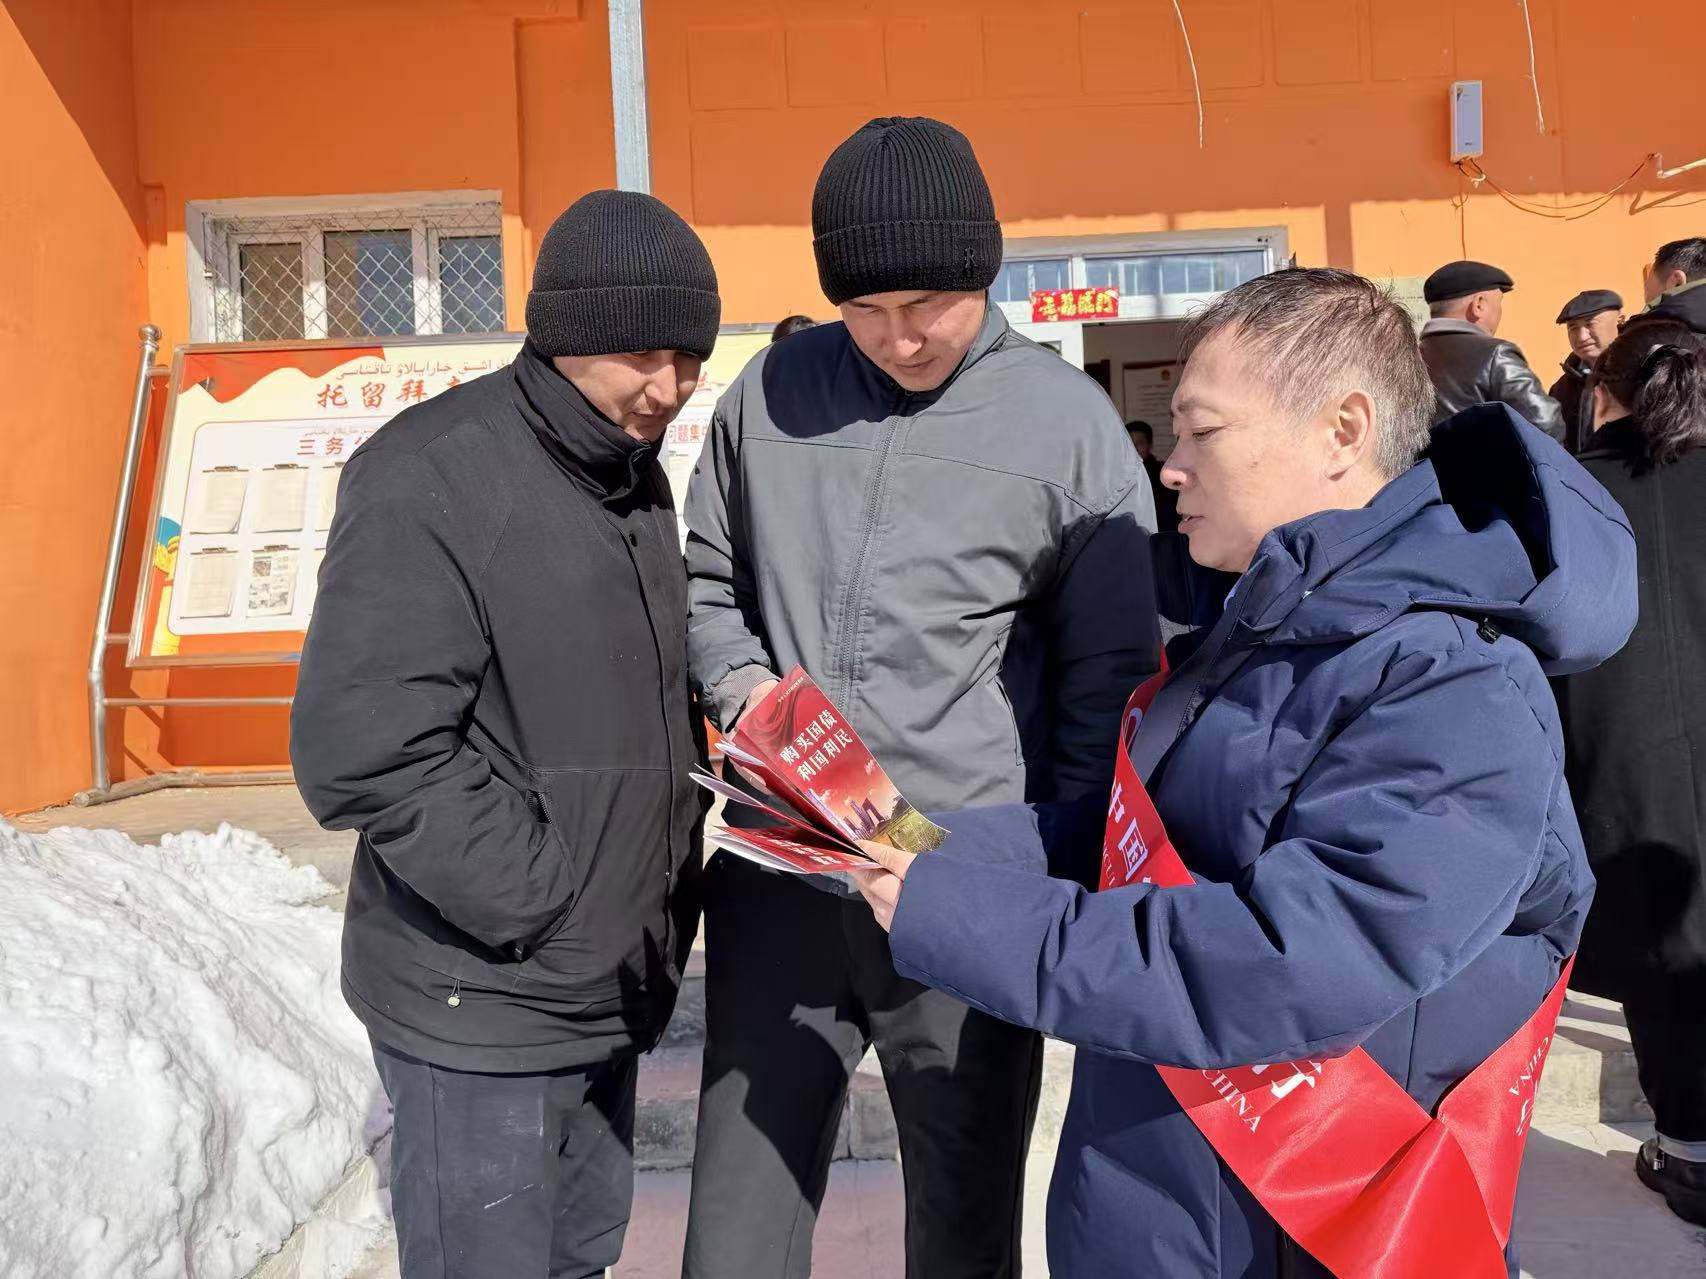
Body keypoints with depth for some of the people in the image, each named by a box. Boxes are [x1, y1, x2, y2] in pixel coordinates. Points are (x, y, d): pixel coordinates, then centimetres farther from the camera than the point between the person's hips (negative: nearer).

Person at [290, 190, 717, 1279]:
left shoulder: (635, 472, 8)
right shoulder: (429, 481, -18)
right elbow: (361, 752, -23)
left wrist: (672, 878, 7)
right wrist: (540, 901, -18)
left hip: (611, 982, 8)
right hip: (483, 998, -7)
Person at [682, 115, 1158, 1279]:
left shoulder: (1070, 423, -5)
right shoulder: (771, 391, 4)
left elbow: (1108, 678, -1)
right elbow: (708, 580, 15)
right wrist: (742, 687, -5)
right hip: (781, 876, 3)